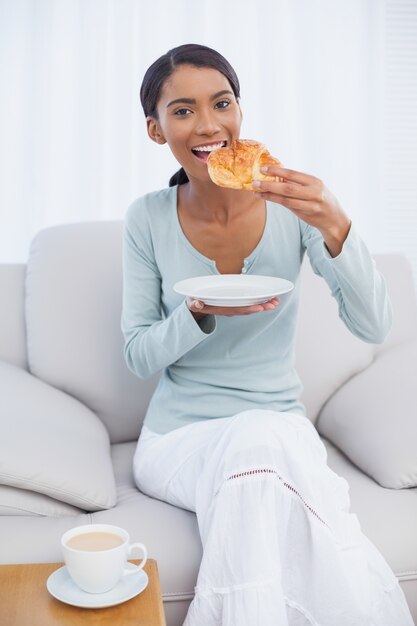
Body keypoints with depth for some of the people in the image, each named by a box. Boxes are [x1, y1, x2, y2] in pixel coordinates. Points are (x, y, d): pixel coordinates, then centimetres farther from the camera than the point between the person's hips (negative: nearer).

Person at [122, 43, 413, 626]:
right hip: (180, 435, 0)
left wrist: (336, 227, -27)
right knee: (256, 442, -33)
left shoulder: (291, 203, -6)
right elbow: (139, 355, -1)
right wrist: (202, 313, -21)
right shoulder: (148, 218, -4)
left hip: (281, 423, 0)